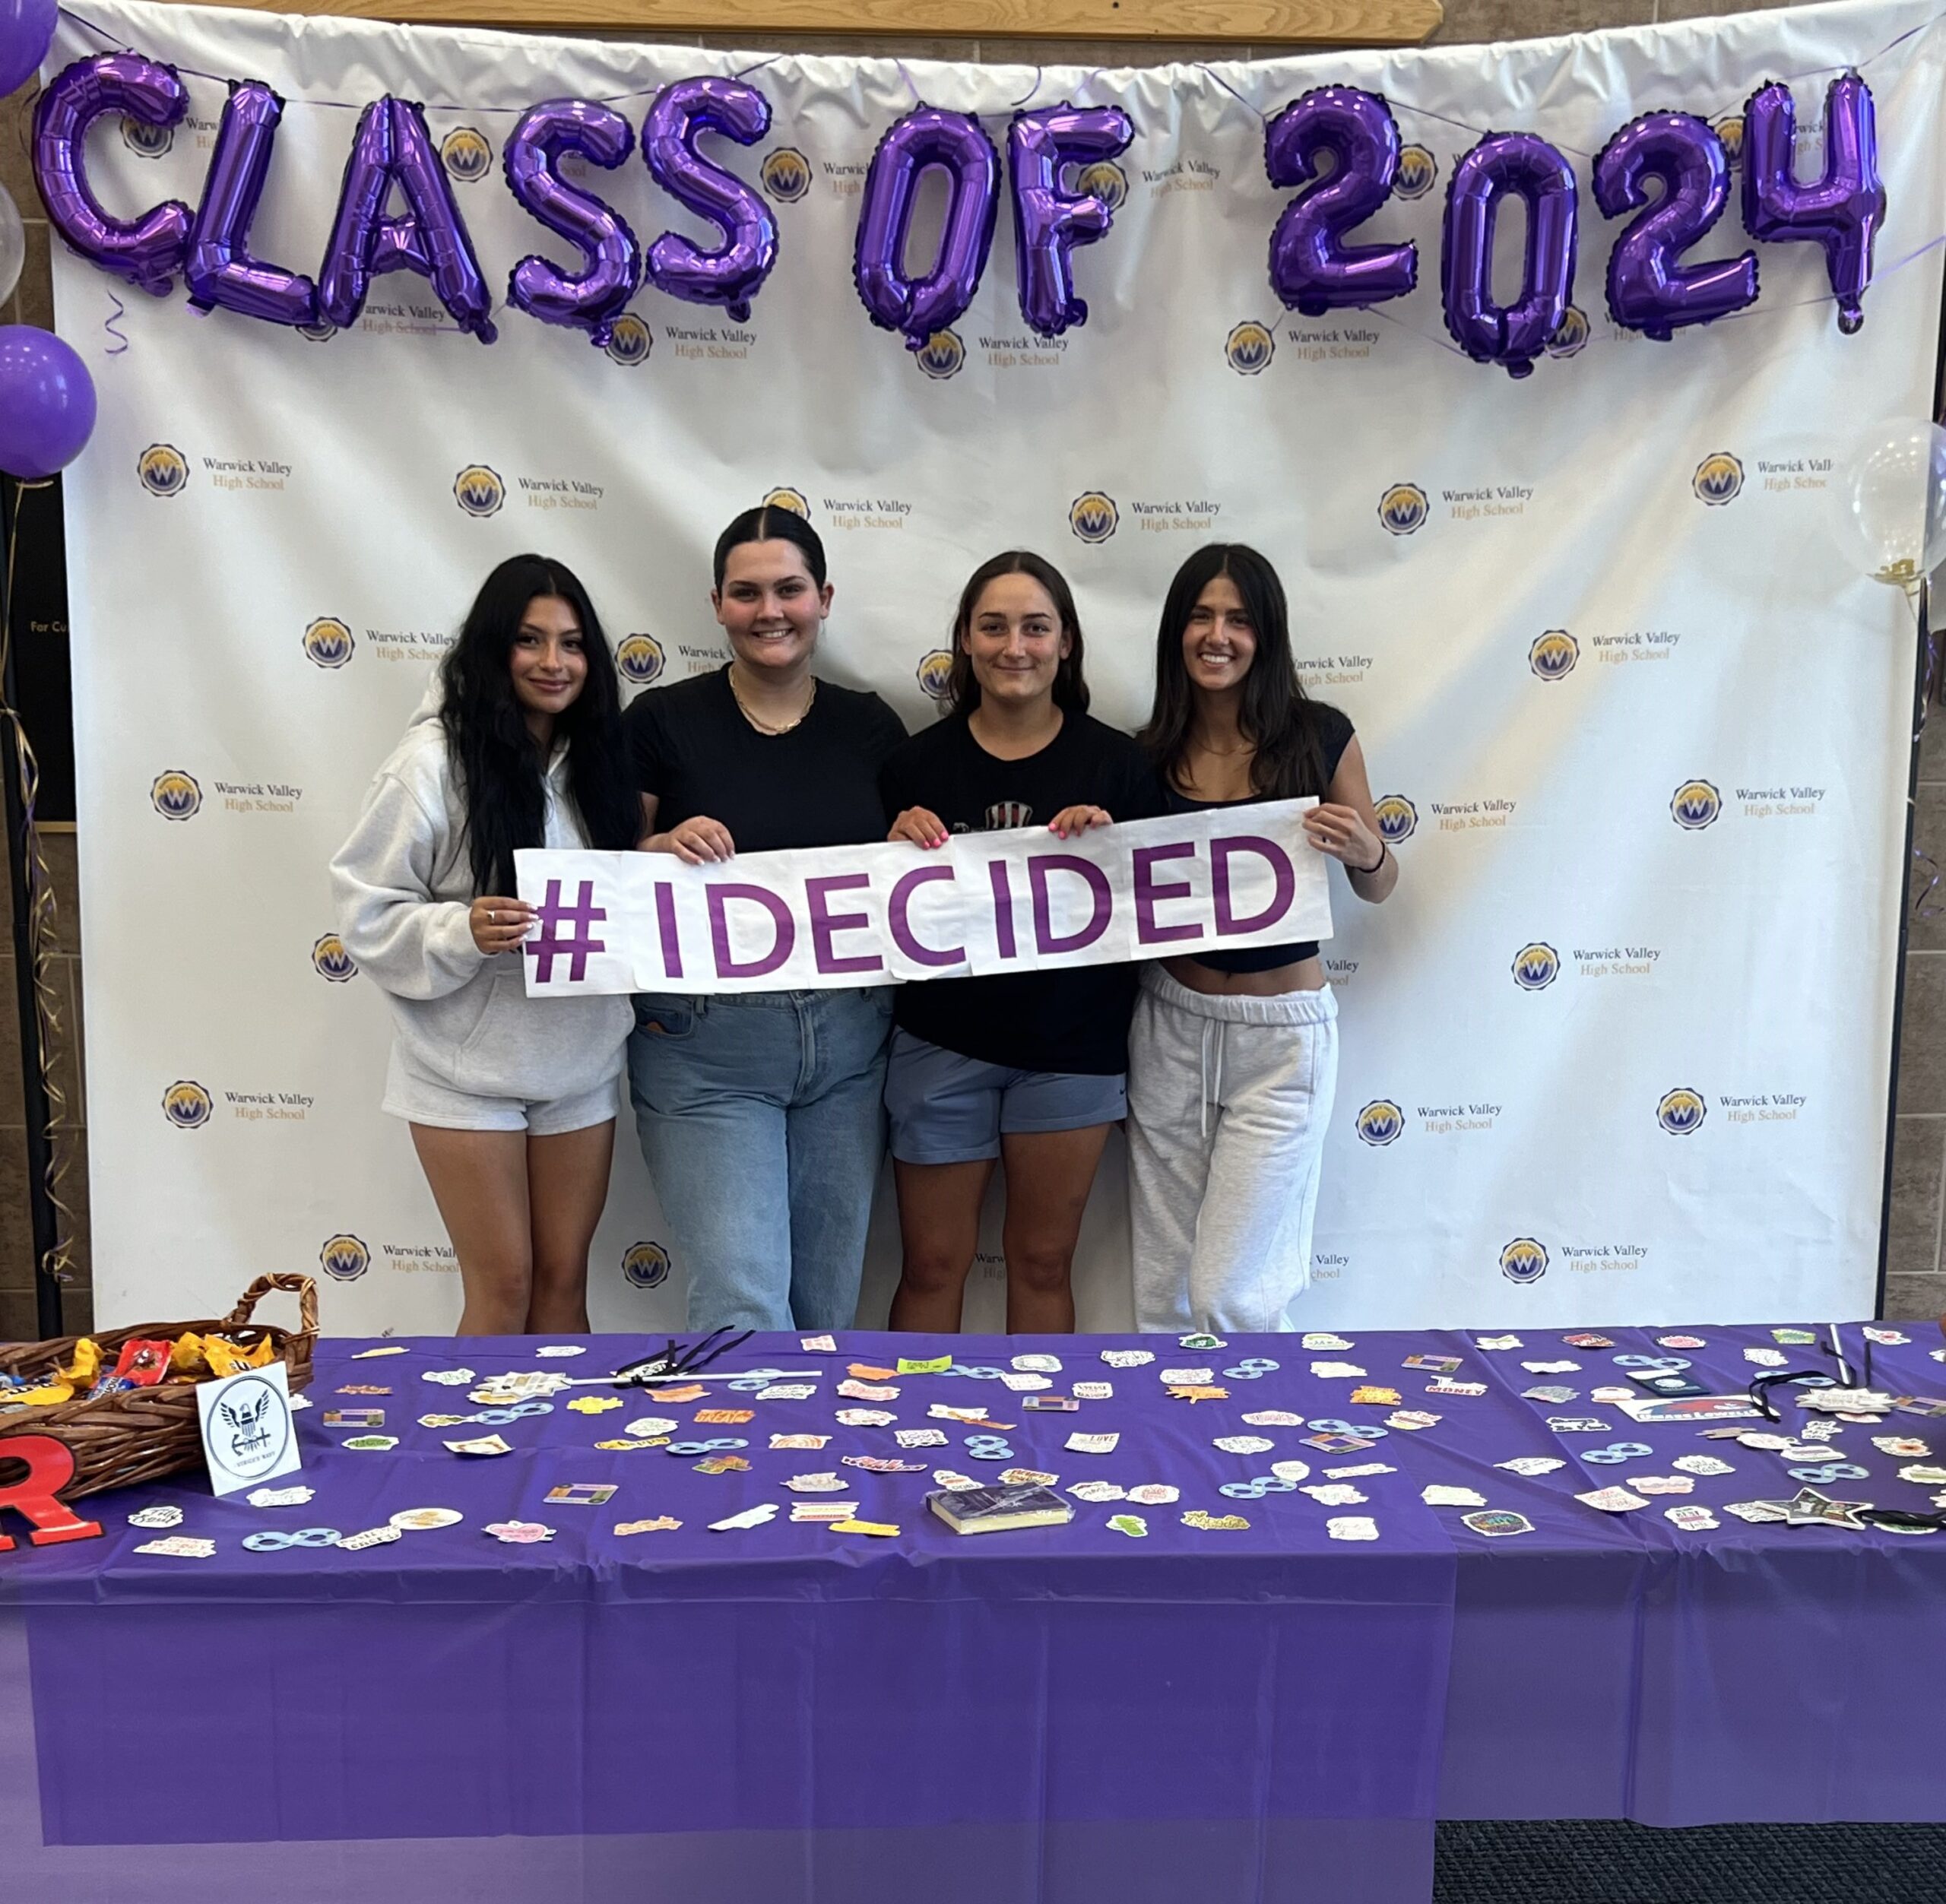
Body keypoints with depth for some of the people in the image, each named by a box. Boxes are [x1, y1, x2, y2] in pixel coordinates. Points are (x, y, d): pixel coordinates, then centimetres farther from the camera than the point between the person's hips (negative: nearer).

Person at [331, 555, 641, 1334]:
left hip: (580, 1064, 5)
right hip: (468, 1069, -4)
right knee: (503, 1290, 4)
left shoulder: (598, 759, 6)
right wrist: (462, 931, -26)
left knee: (564, 1283, 12)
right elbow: (366, 911, -11)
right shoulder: (436, 759, -11)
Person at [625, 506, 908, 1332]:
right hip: (705, 1046, -3)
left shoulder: (871, 728, 7)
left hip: (847, 1042, 3)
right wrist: (663, 848, -18)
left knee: (826, 1302, 13)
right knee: (743, 1303, -8)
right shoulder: (663, 721, -2)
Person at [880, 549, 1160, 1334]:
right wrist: (900, 847, -13)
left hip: (1070, 1047, 0)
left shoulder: (1115, 762, -1)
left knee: (1043, 1261, 12)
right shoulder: (918, 762, -1)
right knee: (932, 1264, 7)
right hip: (942, 1043, 0)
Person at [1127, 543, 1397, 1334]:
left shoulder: (1320, 736, -5)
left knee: (1228, 1293, 0)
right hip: (1170, 1026, 3)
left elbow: (1379, 888, 4)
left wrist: (1365, 853, -18)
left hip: (1281, 1036, -3)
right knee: (1161, 1288, 12)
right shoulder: (1151, 753, 1)